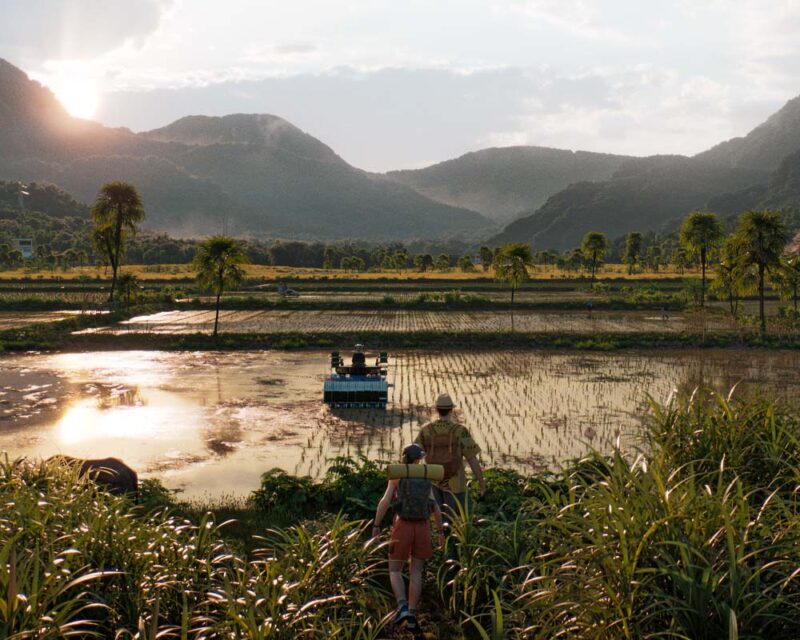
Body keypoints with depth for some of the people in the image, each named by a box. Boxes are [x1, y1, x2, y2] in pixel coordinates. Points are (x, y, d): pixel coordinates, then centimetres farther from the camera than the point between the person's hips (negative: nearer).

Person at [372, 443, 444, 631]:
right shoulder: (425, 478, 9)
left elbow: (385, 501, -8)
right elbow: (435, 508, 7)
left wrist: (376, 527, -4)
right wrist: (440, 532, 16)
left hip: (403, 527, -2)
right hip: (422, 528, 2)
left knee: (395, 571, 9)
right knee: (415, 573, 8)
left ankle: (403, 607, -14)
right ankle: (411, 617, 0)